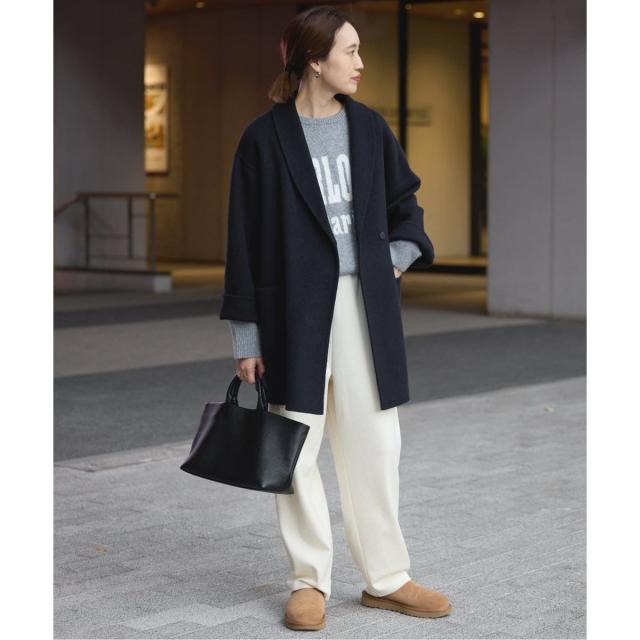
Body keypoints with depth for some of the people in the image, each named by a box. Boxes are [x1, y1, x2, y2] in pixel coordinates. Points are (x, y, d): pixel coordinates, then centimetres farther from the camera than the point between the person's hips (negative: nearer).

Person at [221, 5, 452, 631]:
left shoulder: (366, 127, 6)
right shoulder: (265, 139, -5)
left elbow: (405, 199, 23)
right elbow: (244, 242, -3)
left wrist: (401, 251, 5)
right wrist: (246, 337, -4)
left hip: (363, 305, 4)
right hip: (293, 309, -3)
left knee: (374, 444, 7)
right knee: (297, 448, 3)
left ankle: (386, 577, 18)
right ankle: (309, 581, 16)